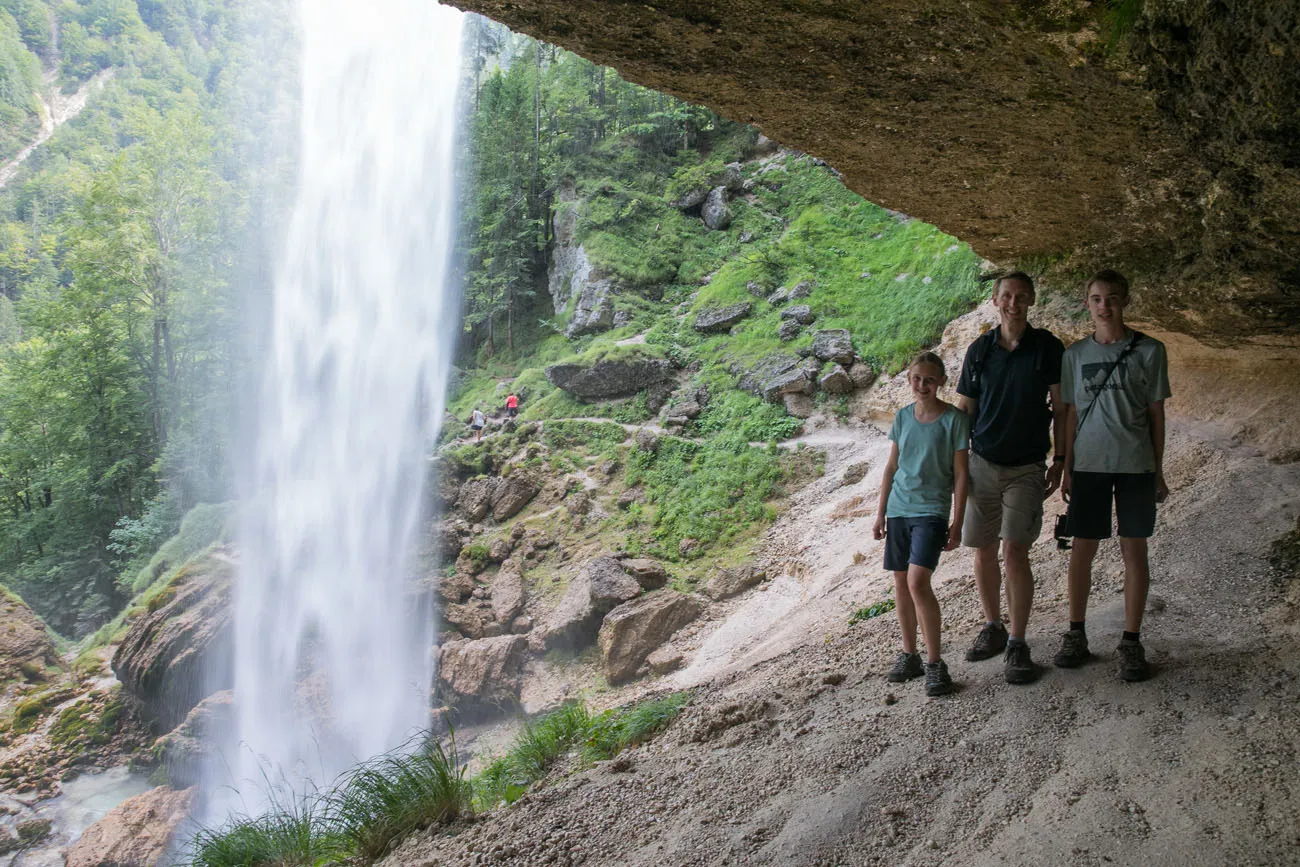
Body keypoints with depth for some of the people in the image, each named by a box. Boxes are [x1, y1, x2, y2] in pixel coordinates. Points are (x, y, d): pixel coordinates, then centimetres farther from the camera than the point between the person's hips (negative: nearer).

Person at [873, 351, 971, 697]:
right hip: (899, 509, 5)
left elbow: (960, 474, -4)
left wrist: (957, 522, -6)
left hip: (931, 510, -5)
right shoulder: (903, 417, 8)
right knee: (901, 583, 8)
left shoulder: (954, 419, -5)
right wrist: (881, 512, 12)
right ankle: (909, 655, 22)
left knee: (918, 581, -17)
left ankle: (935, 662, -8)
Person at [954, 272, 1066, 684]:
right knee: (983, 552, 7)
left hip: (1026, 468, -3)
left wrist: (1059, 460, -2)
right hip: (982, 464, 3)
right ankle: (993, 627, 25)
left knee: (1014, 551, -11)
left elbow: (1060, 407, 2)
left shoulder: (1047, 347, -2)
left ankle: (1017, 644, -3)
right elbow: (964, 410, 9)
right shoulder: (979, 349, 4)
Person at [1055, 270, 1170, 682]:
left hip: (1135, 463, -1)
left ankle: (1131, 642, 9)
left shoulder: (1149, 351, 1)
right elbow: (1072, 415, 9)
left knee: (1134, 548, 2)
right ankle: (1075, 635, 15)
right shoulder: (1075, 354, 7)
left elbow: (1156, 413, 3)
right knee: (1082, 548, 4)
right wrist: (1066, 469, 6)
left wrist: (1158, 472, 2)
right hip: (1088, 463, 2)